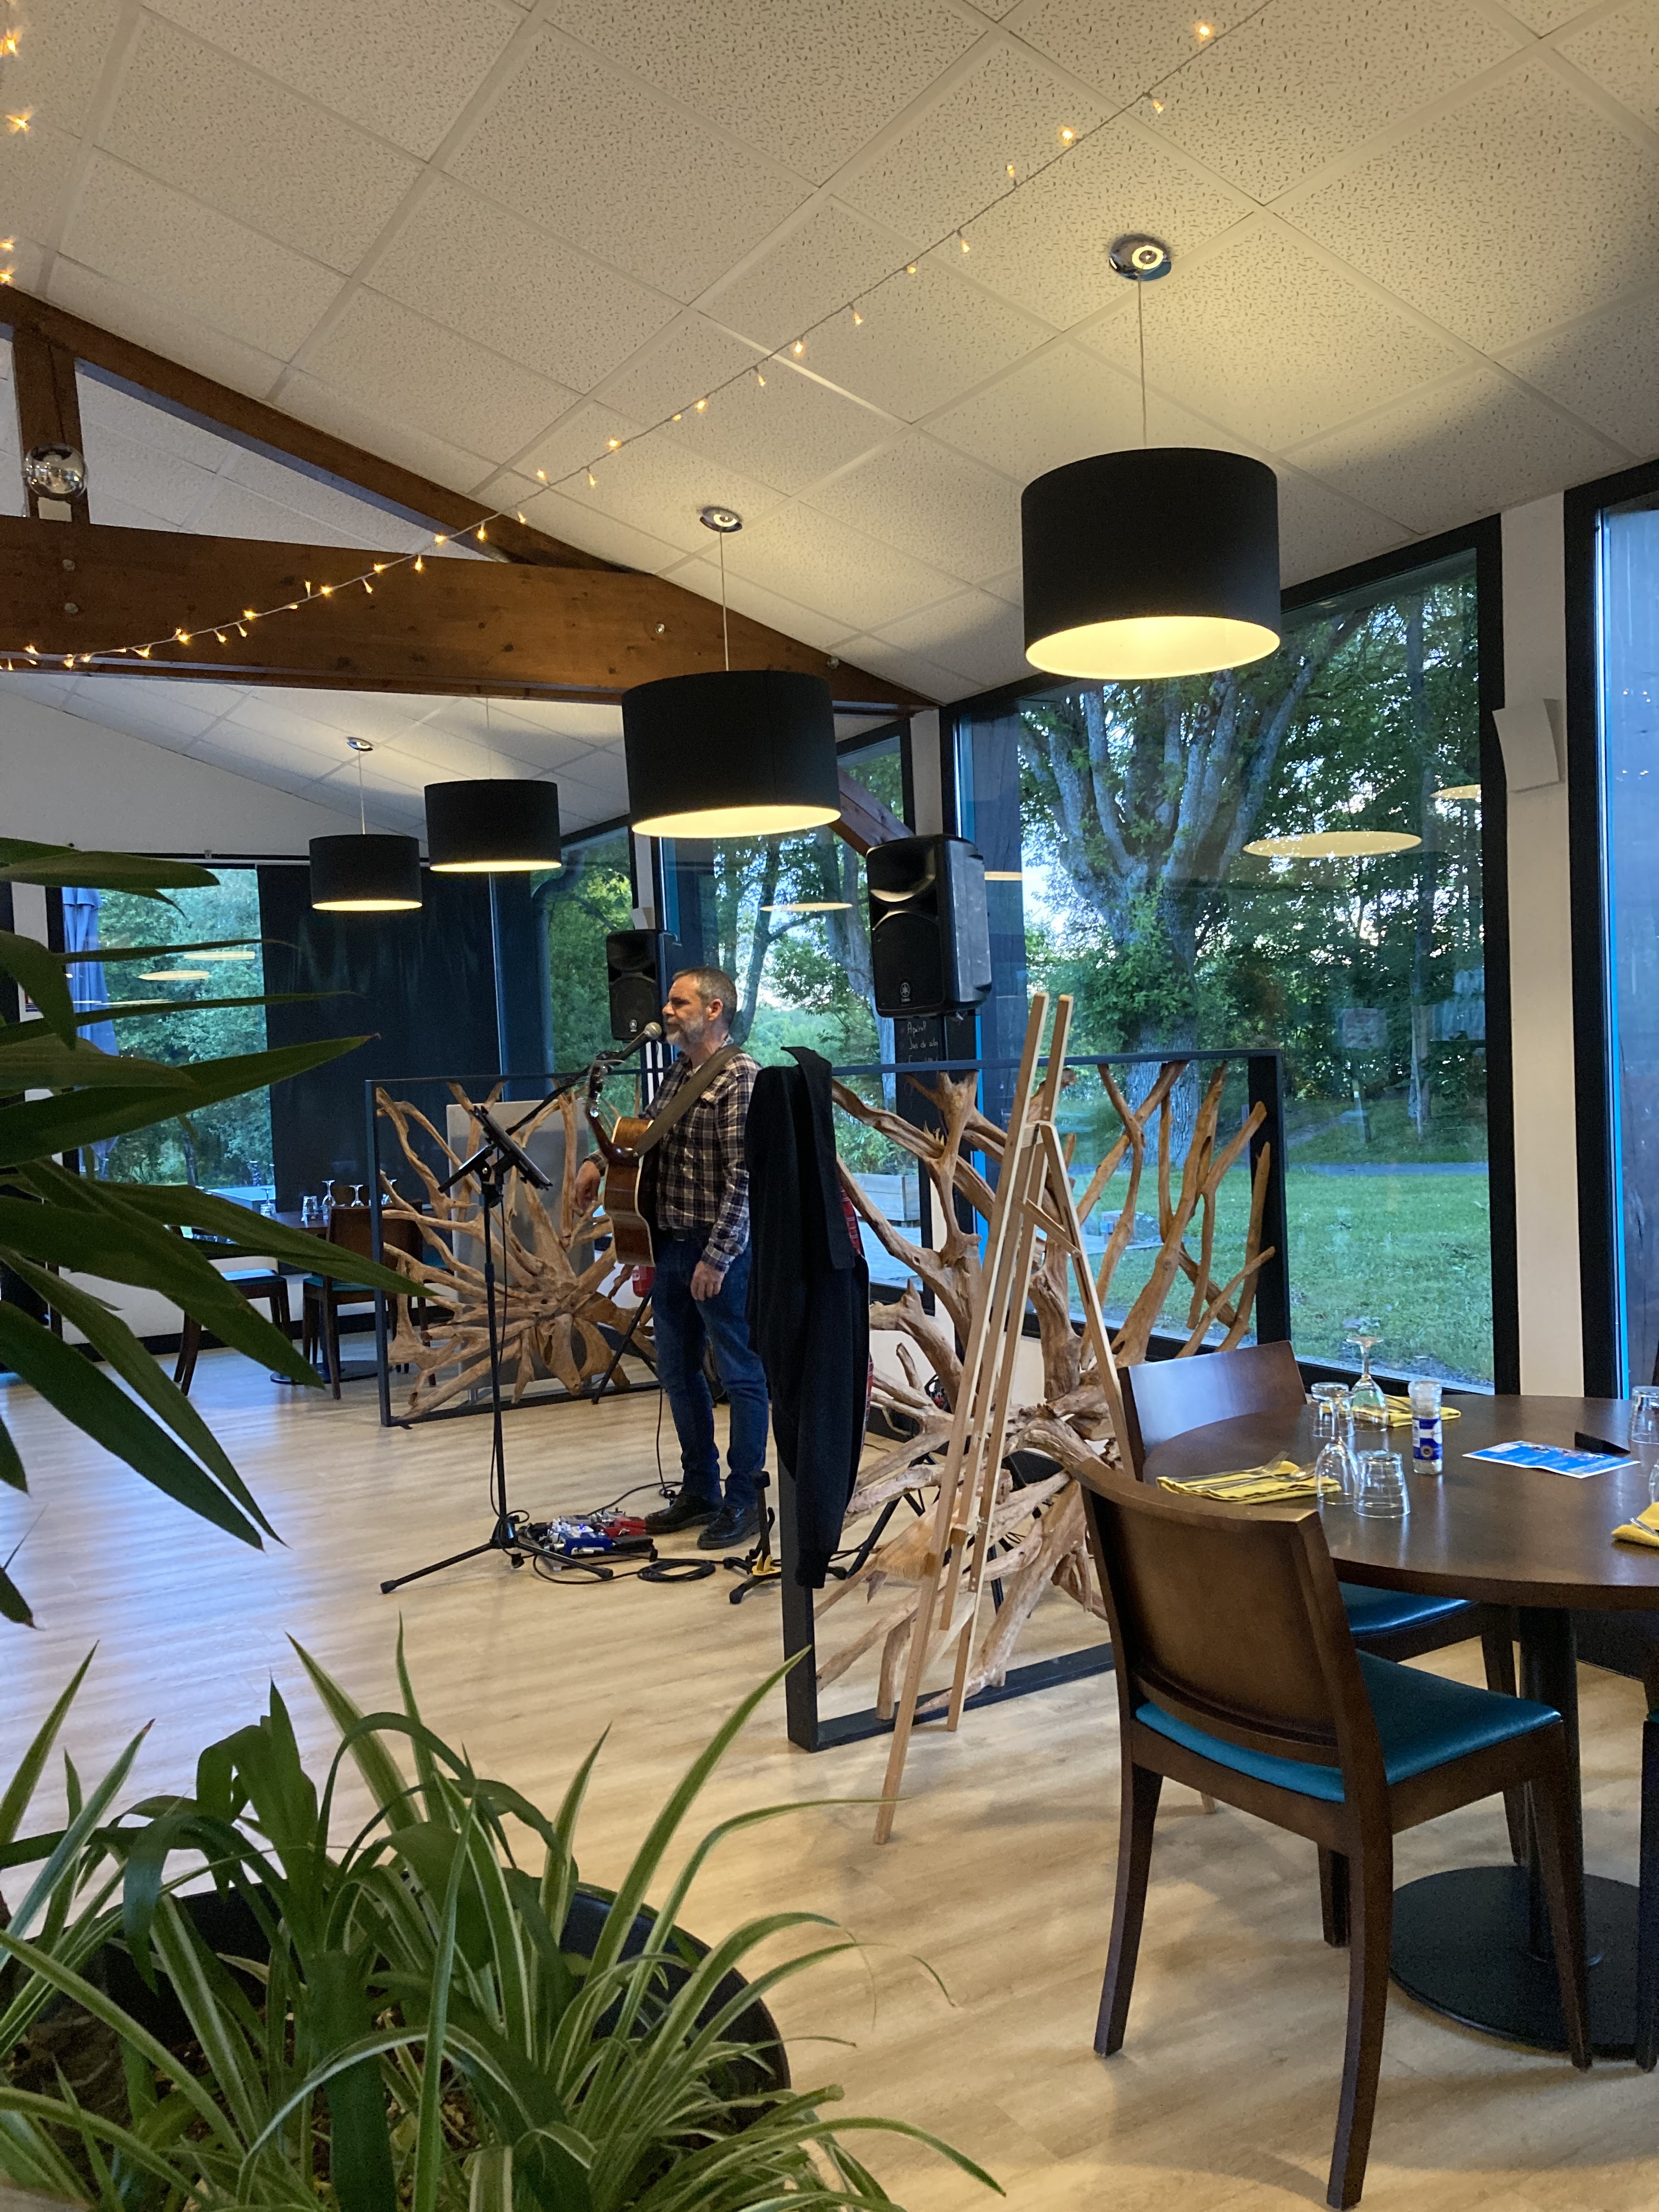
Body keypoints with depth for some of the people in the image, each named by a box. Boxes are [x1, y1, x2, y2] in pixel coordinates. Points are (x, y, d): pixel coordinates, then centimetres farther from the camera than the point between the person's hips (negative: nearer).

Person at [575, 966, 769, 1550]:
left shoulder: (740, 1076, -15)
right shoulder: (680, 1070, 12)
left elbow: (743, 1177, -20)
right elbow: (651, 1132, 28)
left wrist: (717, 1257, -22)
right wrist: (602, 1161, 12)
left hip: (720, 1252, -9)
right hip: (669, 1244, 9)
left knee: (741, 1373, 3)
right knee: (677, 1371, 15)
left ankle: (744, 1501, 13)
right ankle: (699, 1491, 28)